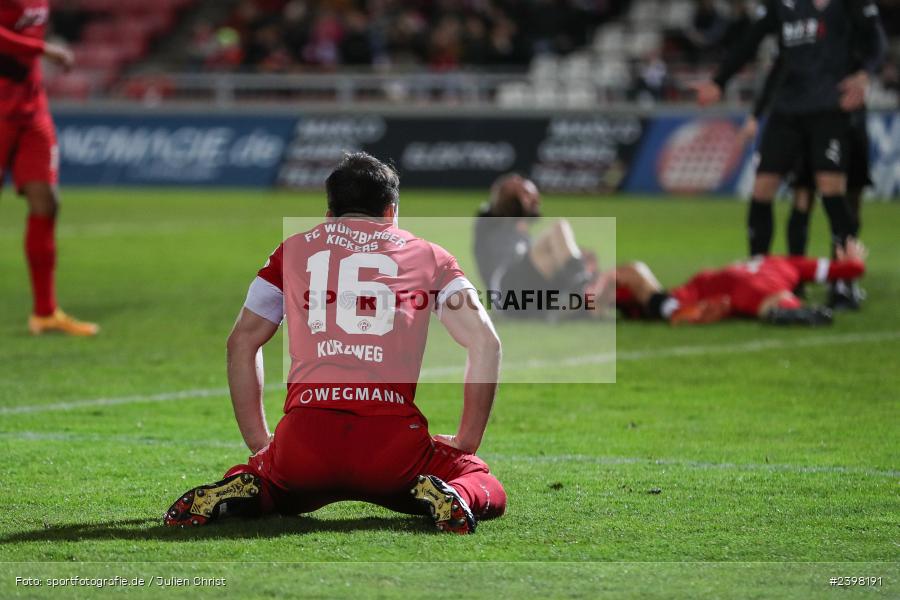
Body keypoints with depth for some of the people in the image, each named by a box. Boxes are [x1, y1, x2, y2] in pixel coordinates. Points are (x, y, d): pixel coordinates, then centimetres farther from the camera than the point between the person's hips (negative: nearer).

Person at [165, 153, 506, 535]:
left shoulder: (294, 249, 22)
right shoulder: (427, 256, 18)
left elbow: (242, 343, 22)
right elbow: (485, 344, 10)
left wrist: (259, 444, 25)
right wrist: (466, 443, 16)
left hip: (306, 435, 2)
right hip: (392, 438, -2)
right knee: (490, 495, 19)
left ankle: (245, 490, -4)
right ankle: (447, 496, -17)